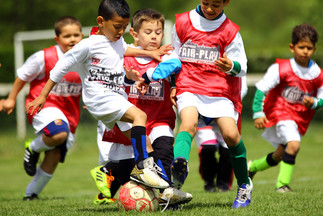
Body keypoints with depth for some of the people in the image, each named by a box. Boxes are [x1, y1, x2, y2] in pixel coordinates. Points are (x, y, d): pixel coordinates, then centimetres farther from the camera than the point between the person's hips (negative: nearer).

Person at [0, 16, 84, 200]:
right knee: (59, 133, -36)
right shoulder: (44, 58, -14)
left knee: (54, 157, 2)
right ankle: (34, 148, -2)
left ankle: (32, 192, 24)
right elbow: (23, 76, 2)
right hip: (43, 104, -5)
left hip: (68, 112, 5)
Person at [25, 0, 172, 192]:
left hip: (118, 100, 9)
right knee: (140, 115, -30)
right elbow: (63, 66, -7)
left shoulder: (118, 40, 12)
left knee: (143, 144, 5)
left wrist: (150, 53, 34)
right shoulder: (89, 45, -12)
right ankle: (142, 168, -35)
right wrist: (42, 96, -4)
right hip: (99, 98, -9)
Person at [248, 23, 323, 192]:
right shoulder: (281, 69, -15)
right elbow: (261, 89, -14)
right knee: (293, 145, -26)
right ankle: (283, 184, -17)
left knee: (280, 155, 13)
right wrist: (258, 113, -22)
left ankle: (253, 166, 40)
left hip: (301, 118, 5)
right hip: (280, 113, -5)